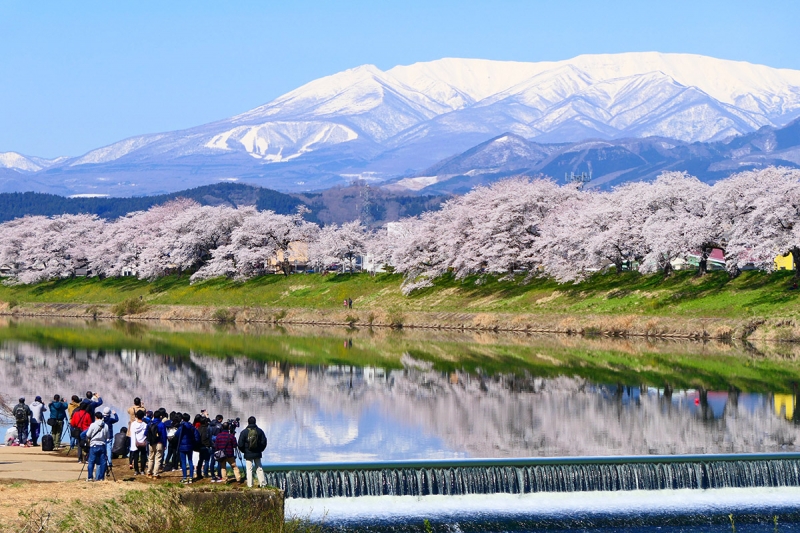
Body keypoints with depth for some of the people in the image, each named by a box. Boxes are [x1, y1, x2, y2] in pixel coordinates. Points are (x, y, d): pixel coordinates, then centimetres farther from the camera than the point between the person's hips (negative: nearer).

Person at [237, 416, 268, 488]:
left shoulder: (244, 432, -8)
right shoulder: (259, 431, 0)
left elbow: (240, 444, -6)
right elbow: (264, 442, 3)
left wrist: (244, 451, 11)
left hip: (248, 454, -3)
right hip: (257, 454, 3)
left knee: (249, 469, 1)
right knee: (259, 468, 11)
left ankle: (250, 484, -2)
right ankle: (263, 483, 11)